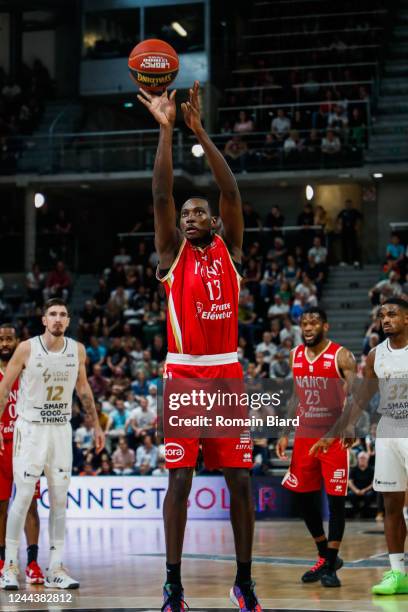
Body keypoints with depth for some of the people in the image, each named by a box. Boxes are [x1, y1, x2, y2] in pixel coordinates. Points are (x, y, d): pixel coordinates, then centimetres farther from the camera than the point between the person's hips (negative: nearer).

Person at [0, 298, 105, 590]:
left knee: (60, 500, 4)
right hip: (30, 429, -4)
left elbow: (83, 387, 15)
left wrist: (96, 425, 17)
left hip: (62, 430, 4)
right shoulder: (27, 348, -10)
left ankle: (55, 569, 9)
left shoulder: (77, 350, 1)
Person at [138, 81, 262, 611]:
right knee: (179, 478, -4)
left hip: (226, 373, 2)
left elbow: (231, 192, -2)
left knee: (240, 478, 1)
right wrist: (166, 129, -12)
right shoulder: (173, 253, 6)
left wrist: (200, 131, -8)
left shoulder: (229, 250, 9)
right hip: (183, 373, -1)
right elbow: (161, 196, -6)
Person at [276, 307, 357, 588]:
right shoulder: (295, 356, 7)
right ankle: (325, 556, 25)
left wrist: (335, 433, -26)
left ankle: (331, 566, 3)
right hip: (304, 436, 6)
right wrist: (285, 433, 9)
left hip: (334, 438, -6)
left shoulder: (341, 356, -11)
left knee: (336, 500, -3)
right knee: (305, 498, 9)